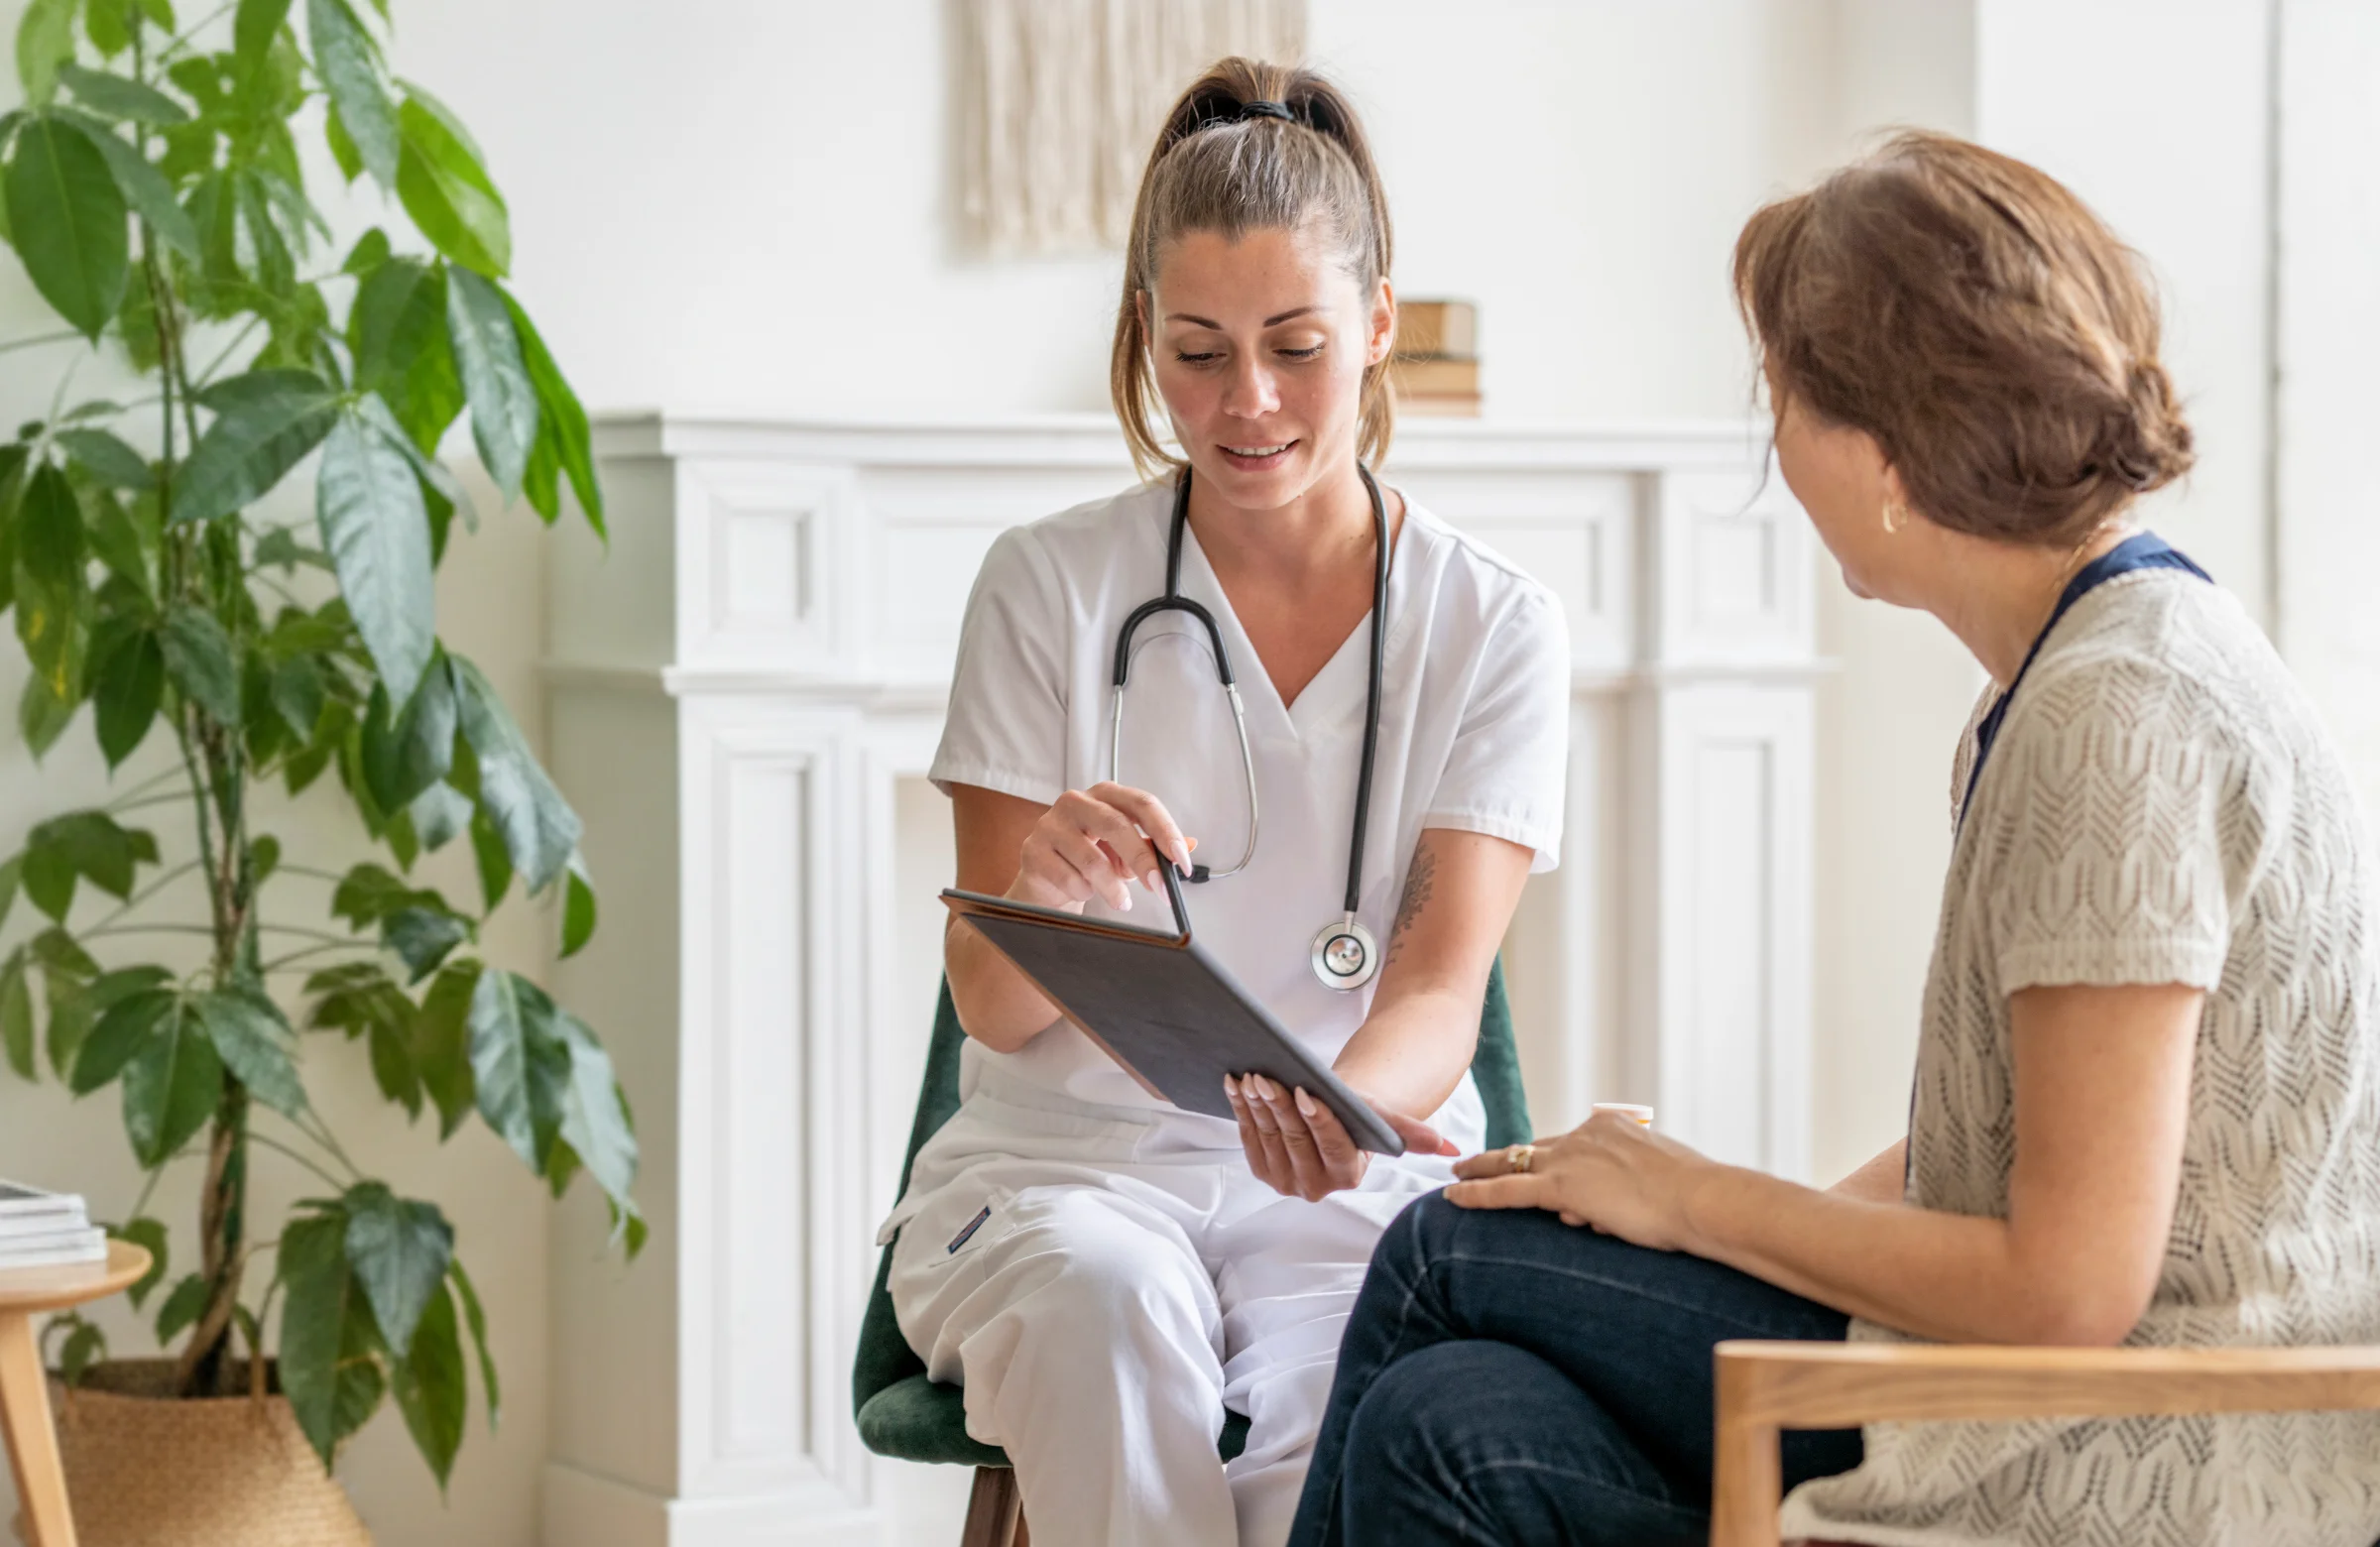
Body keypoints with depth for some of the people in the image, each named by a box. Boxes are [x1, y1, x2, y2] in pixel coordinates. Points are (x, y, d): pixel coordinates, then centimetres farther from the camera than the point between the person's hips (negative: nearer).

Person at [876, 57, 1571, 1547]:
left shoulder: (1496, 625, 3)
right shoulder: (1051, 586, 3)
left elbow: (1442, 986, -7)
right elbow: (994, 1007, -1)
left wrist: (1344, 1104, -32)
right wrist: (1049, 892, -26)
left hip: (1363, 1185, 0)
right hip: (1070, 1150, 0)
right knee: (1099, 1291, -35)